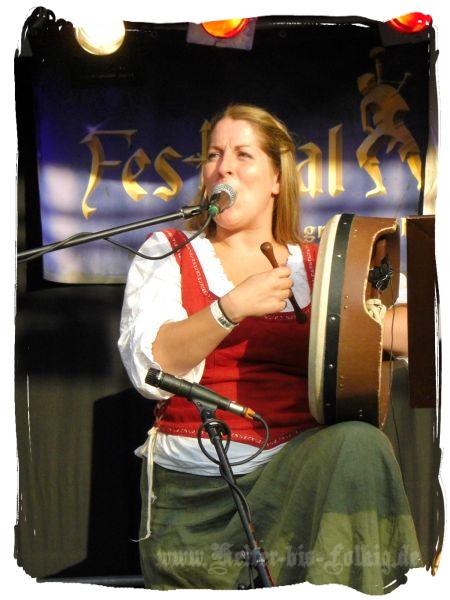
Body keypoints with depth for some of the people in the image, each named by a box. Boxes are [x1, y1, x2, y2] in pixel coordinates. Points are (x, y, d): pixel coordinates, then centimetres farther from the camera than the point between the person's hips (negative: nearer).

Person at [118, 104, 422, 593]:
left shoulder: (318, 264, 13)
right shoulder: (169, 254, 8)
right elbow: (149, 369, -8)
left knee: (360, 445, -27)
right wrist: (232, 308, -19)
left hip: (301, 471, 1)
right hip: (192, 489, -1)